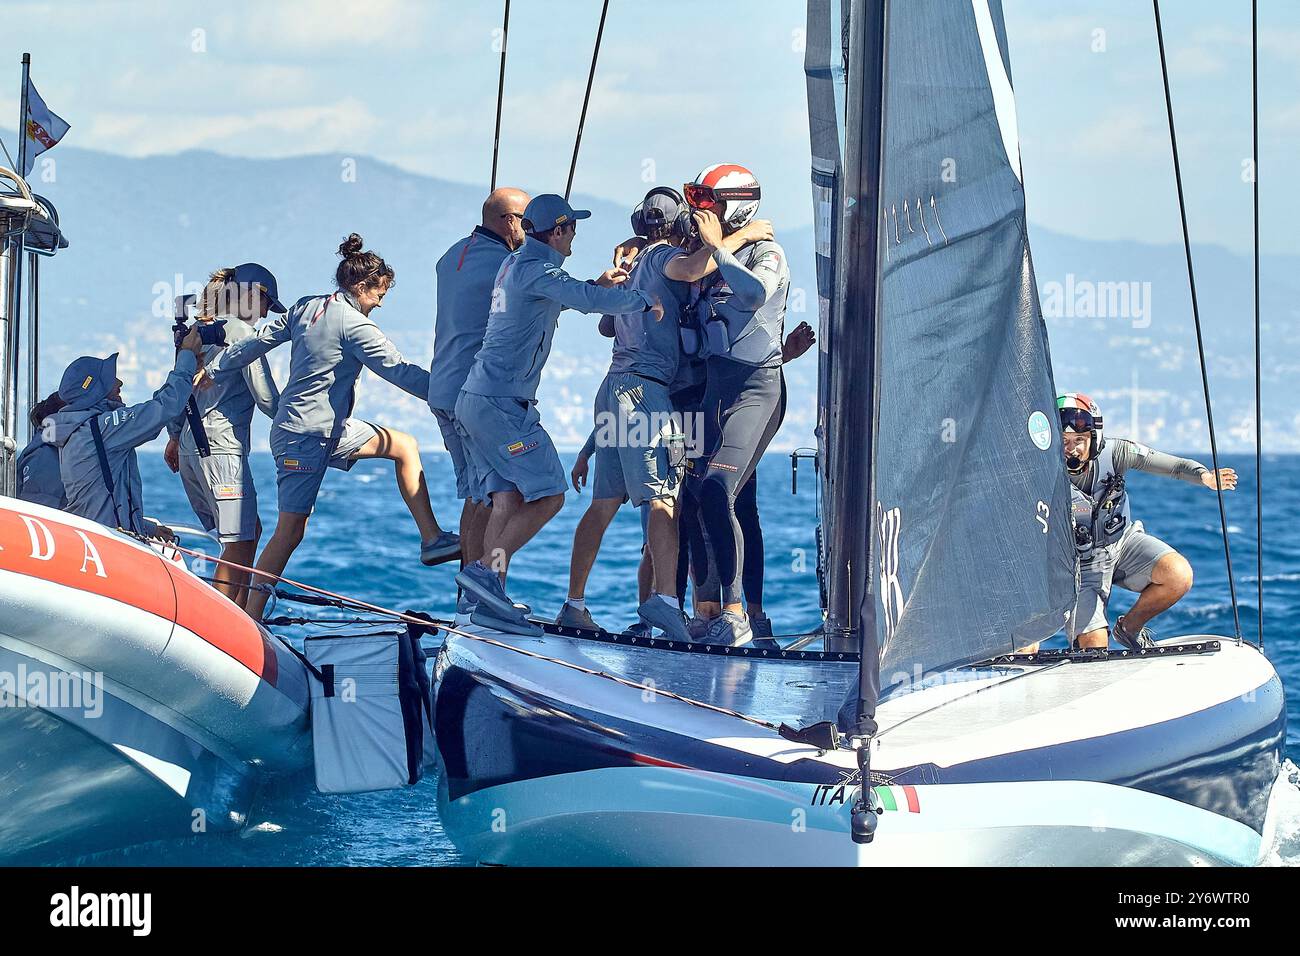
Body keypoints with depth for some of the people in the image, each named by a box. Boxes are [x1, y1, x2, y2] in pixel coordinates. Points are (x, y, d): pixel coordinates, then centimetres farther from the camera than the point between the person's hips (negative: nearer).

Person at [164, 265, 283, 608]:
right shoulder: (240, 332, -9)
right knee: (239, 543, -9)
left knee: (250, 530, 17)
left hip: (190, 447, 9)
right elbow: (266, 398, -12)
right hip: (221, 446, -9)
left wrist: (175, 437, 32)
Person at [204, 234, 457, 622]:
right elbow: (401, 372, -15)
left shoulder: (306, 308, 8)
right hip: (309, 435, -9)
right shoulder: (355, 325, -14)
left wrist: (212, 371, 19)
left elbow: (257, 342, 12)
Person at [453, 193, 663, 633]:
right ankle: (486, 569, -15)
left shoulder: (515, 263, 18)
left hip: (474, 399, 10)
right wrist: (643, 300, -10)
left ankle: (489, 601, -4)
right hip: (503, 403, -10)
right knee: (548, 495, -8)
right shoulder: (535, 268, -13)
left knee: (508, 499, 4)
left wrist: (595, 285, 25)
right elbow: (591, 301, -26)